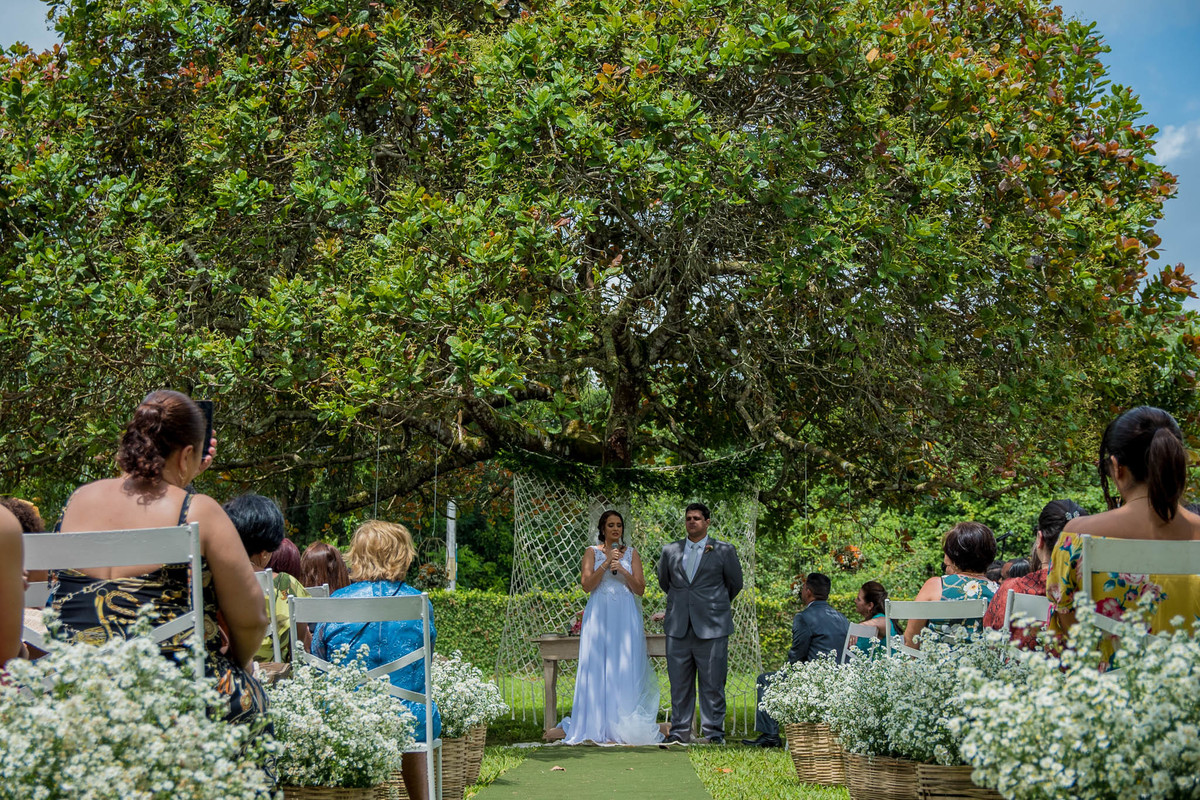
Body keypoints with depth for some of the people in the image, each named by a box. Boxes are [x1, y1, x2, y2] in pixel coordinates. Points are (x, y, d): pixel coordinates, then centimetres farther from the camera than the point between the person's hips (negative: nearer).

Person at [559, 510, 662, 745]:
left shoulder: (631, 554, 11)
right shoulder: (592, 553, 8)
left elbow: (640, 589, 5)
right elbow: (587, 585, -3)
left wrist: (623, 570, -9)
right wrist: (606, 564, -10)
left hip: (626, 617, 1)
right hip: (600, 616, -1)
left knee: (626, 670, -4)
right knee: (598, 670, -5)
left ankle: (624, 728, -2)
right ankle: (598, 727, -2)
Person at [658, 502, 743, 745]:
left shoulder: (724, 550, 4)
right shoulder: (670, 551, 11)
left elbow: (735, 583, 15)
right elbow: (664, 582, 25)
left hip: (711, 626, -3)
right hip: (678, 627, 3)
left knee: (713, 683, -1)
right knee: (679, 682, 4)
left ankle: (714, 732, 6)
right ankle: (679, 731, 11)